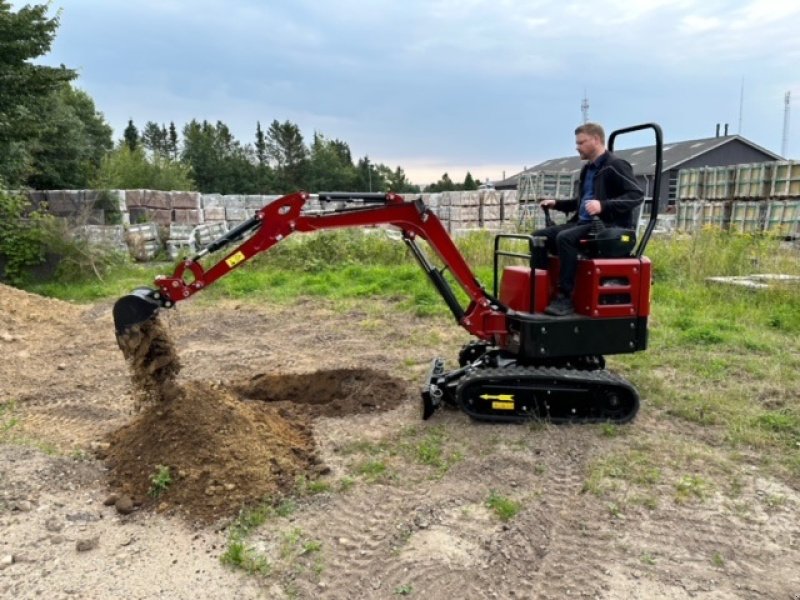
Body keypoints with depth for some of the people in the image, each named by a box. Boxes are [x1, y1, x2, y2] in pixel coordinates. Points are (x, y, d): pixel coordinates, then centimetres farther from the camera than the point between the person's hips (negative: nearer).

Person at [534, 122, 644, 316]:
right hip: (584, 222, 9)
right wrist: (557, 204, 18)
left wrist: (603, 205, -28)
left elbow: (637, 195, -16)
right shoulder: (588, 169, 19)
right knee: (539, 236, -3)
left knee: (565, 238, -34)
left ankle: (565, 298, -30)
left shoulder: (615, 165, -7)